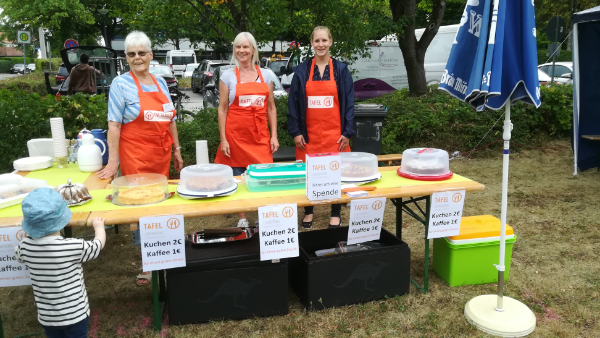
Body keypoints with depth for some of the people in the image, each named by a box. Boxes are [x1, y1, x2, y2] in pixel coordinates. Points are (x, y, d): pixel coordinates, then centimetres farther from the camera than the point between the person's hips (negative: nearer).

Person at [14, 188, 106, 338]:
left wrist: (33, 231, 26)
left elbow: (18, 254, 13)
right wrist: (99, 226, 13)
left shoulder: (26, 246, -12)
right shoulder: (73, 247, -24)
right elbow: (99, 244, -6)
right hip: (74, 314, -4)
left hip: (46, 317, 4)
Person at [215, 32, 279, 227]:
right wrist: (223, 139, -6)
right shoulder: (228, 76, 1)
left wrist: (274, 135, 2)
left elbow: (271, 108, 9)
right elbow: (222, 109, 1)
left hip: (260, 137, 2)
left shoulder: (266, 75, 7)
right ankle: (242, 219, 20)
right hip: (235, 136, -1)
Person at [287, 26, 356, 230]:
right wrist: (295, 132, -3)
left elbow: (349, 102, 1)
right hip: (309, 133, 1)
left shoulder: (341, 69, 2)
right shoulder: (301, 71, 3)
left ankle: (336, 214, 19)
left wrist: (347, 132, -4)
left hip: (334, 132, 0)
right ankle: (308, 211, 23)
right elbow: (293, 102, 3)